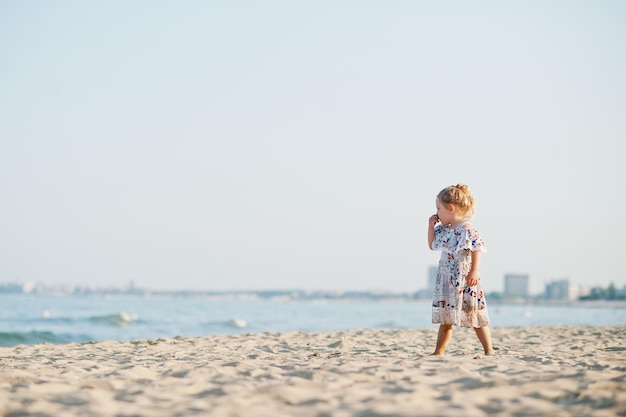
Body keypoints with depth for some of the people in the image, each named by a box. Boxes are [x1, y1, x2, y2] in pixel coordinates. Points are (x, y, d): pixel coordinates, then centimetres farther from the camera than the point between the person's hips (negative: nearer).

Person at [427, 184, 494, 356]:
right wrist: (431, 226, 11)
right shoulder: (443, 229, 10)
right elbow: (432, 246, 22)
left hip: (464, 280, -8)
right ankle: (438, 352, 15)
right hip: (446, 280, 8)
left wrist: (474, 272, -21)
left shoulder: (467, 229, -15)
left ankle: (489, 350, 4)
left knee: (475, 317, -2)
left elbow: (477, 250, -16)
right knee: (445, 318, 10)